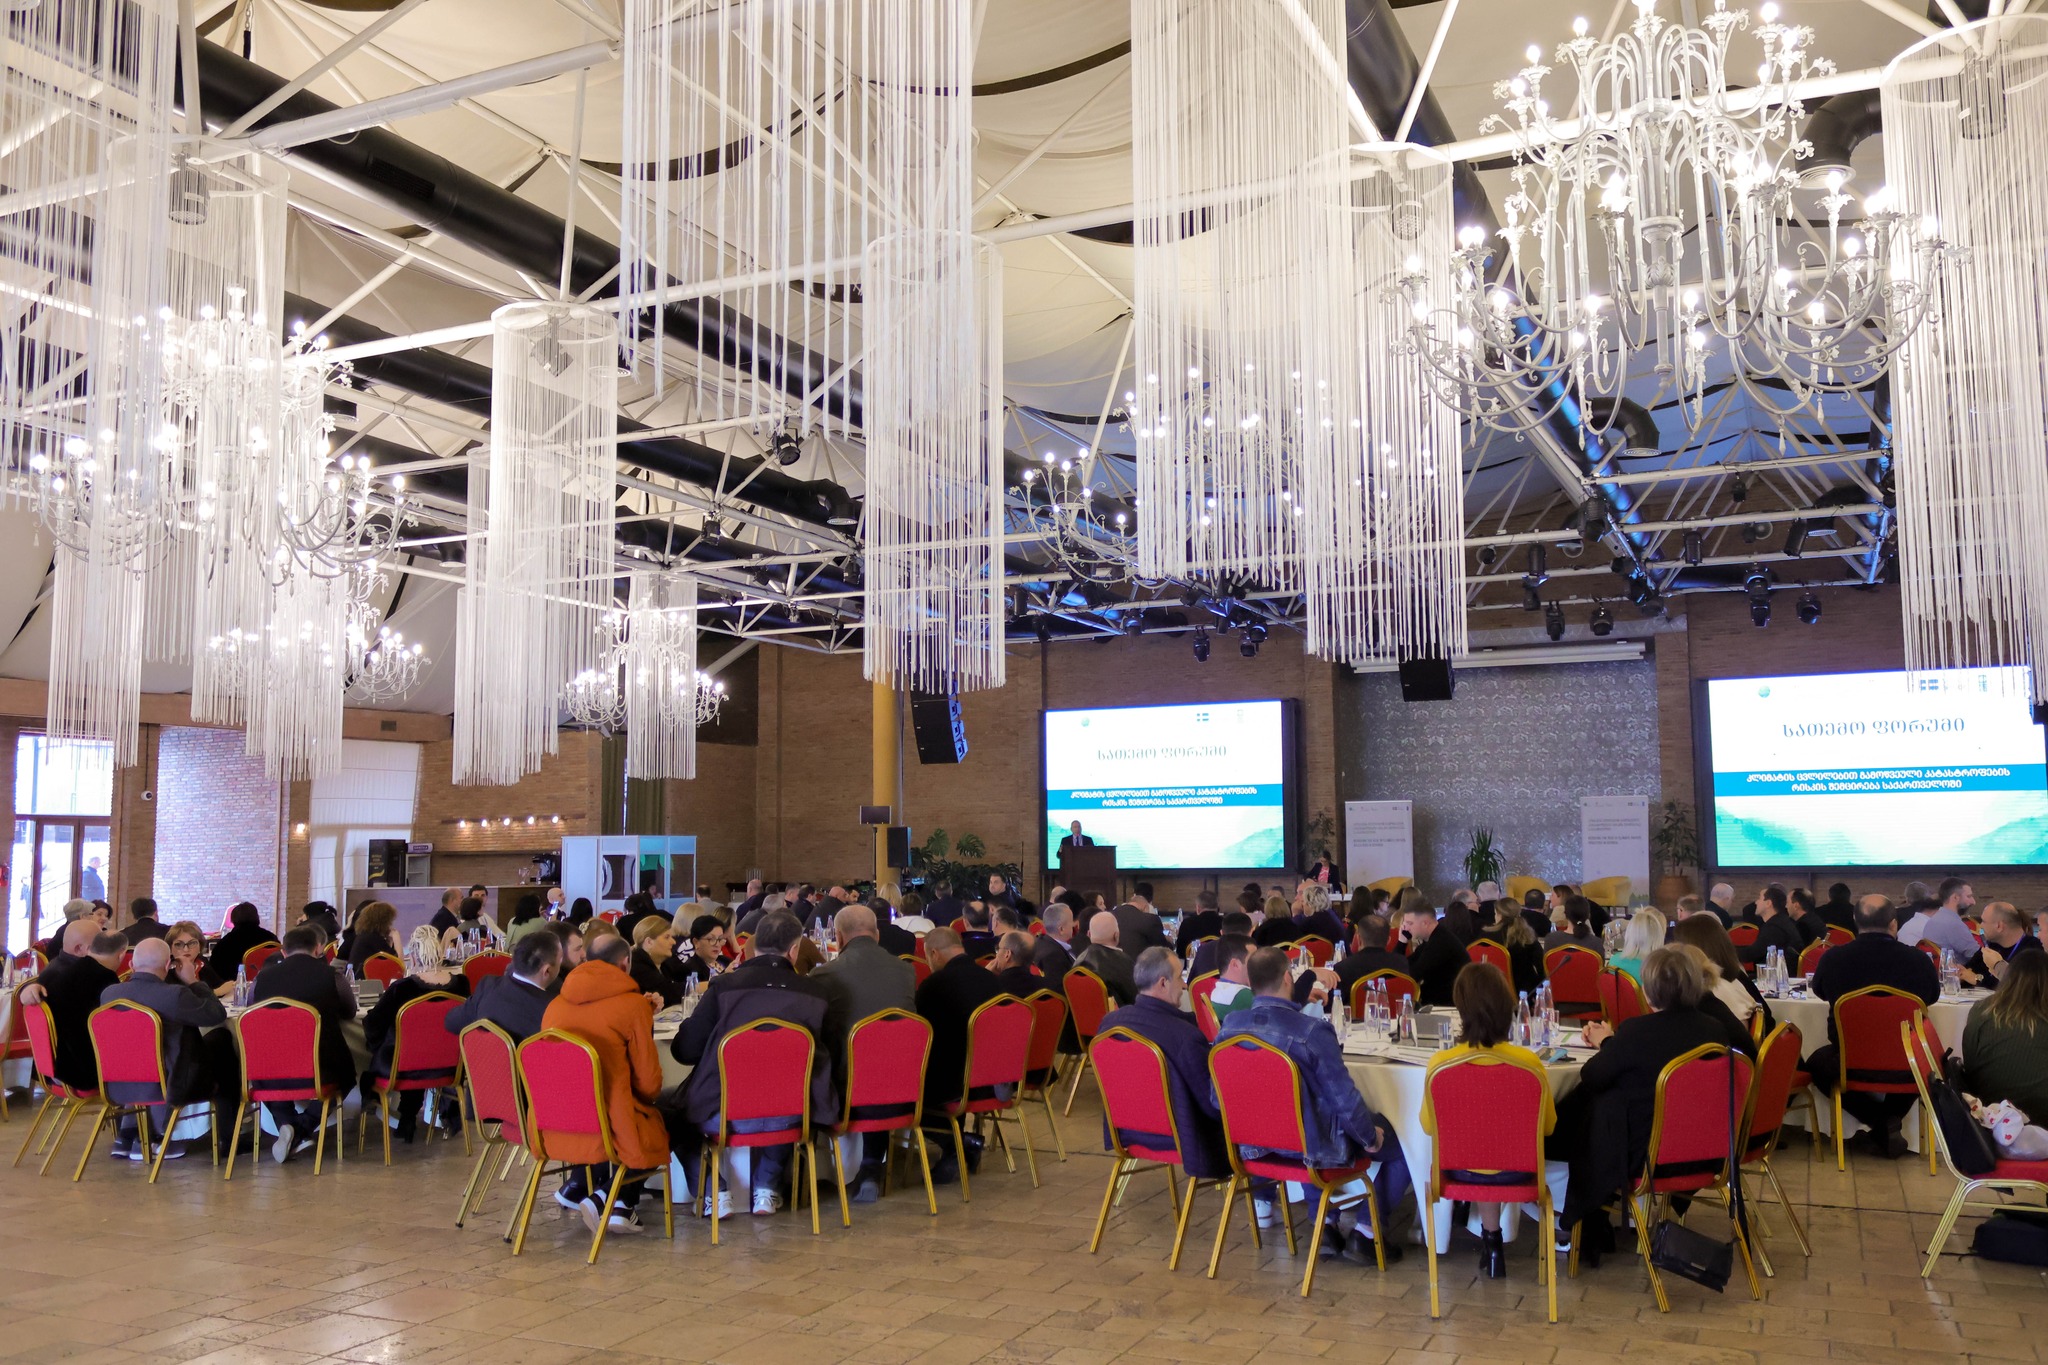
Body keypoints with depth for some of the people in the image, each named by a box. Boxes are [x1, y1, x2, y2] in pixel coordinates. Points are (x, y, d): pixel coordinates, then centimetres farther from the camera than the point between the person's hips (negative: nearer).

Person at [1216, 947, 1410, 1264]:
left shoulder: (1229, 1027, -10)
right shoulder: (1312, 1032, -27)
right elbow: (1344, 1097, -20)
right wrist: (1370, 1135, -1)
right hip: (1313, 1148, -6)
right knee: (1402, 1143, 11)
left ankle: (1324, 1221, 34)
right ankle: (1366, 1234, 15)